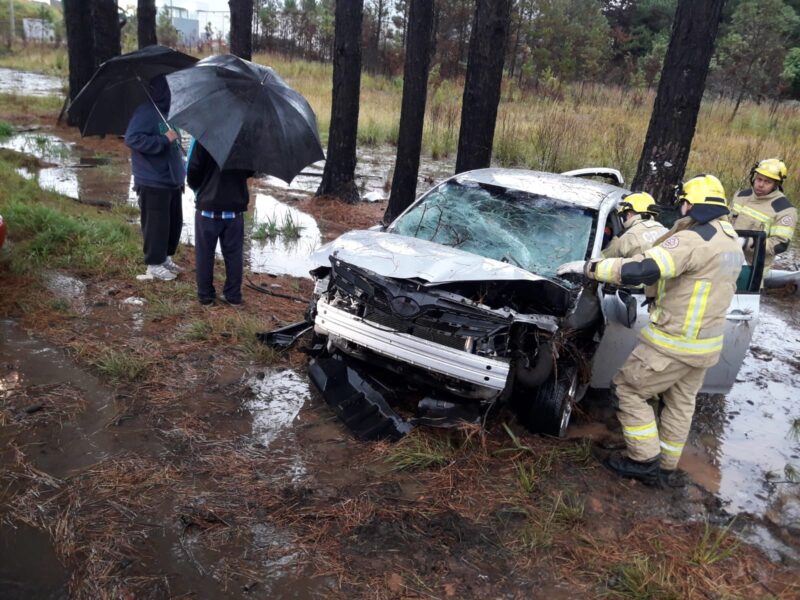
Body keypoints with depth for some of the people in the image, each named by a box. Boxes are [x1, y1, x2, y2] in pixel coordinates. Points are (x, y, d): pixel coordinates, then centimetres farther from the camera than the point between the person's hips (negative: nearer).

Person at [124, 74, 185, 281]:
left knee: (175, 222, 16)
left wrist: (180, 174, 19)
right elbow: (131, 139, -24)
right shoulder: (145, 112, -14)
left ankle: (166, 257, 31)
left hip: (171, 180, 9)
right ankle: (154, 265, 11)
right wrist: (164, 140, -26)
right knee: (156, 224, -1)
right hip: (153, 182, -9)